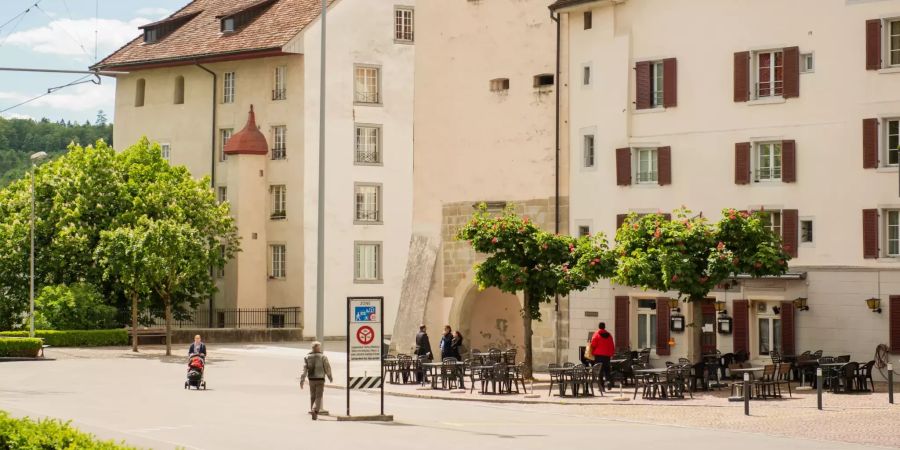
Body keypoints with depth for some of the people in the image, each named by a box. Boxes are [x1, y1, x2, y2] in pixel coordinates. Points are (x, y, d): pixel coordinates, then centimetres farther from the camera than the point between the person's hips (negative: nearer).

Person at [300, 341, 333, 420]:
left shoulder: (307, 357, 3)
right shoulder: (323, 357, -4)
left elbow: (304, 369, -3)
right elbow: (327, 368, -1)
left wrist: (302, 380, -4)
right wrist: (330, 377, 14)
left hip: (311, 379, 3)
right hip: (320, 379, -3)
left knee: (312, 396, 16)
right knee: (318, 396, -2)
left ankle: (312, 410, 19)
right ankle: (315, 411, -20)